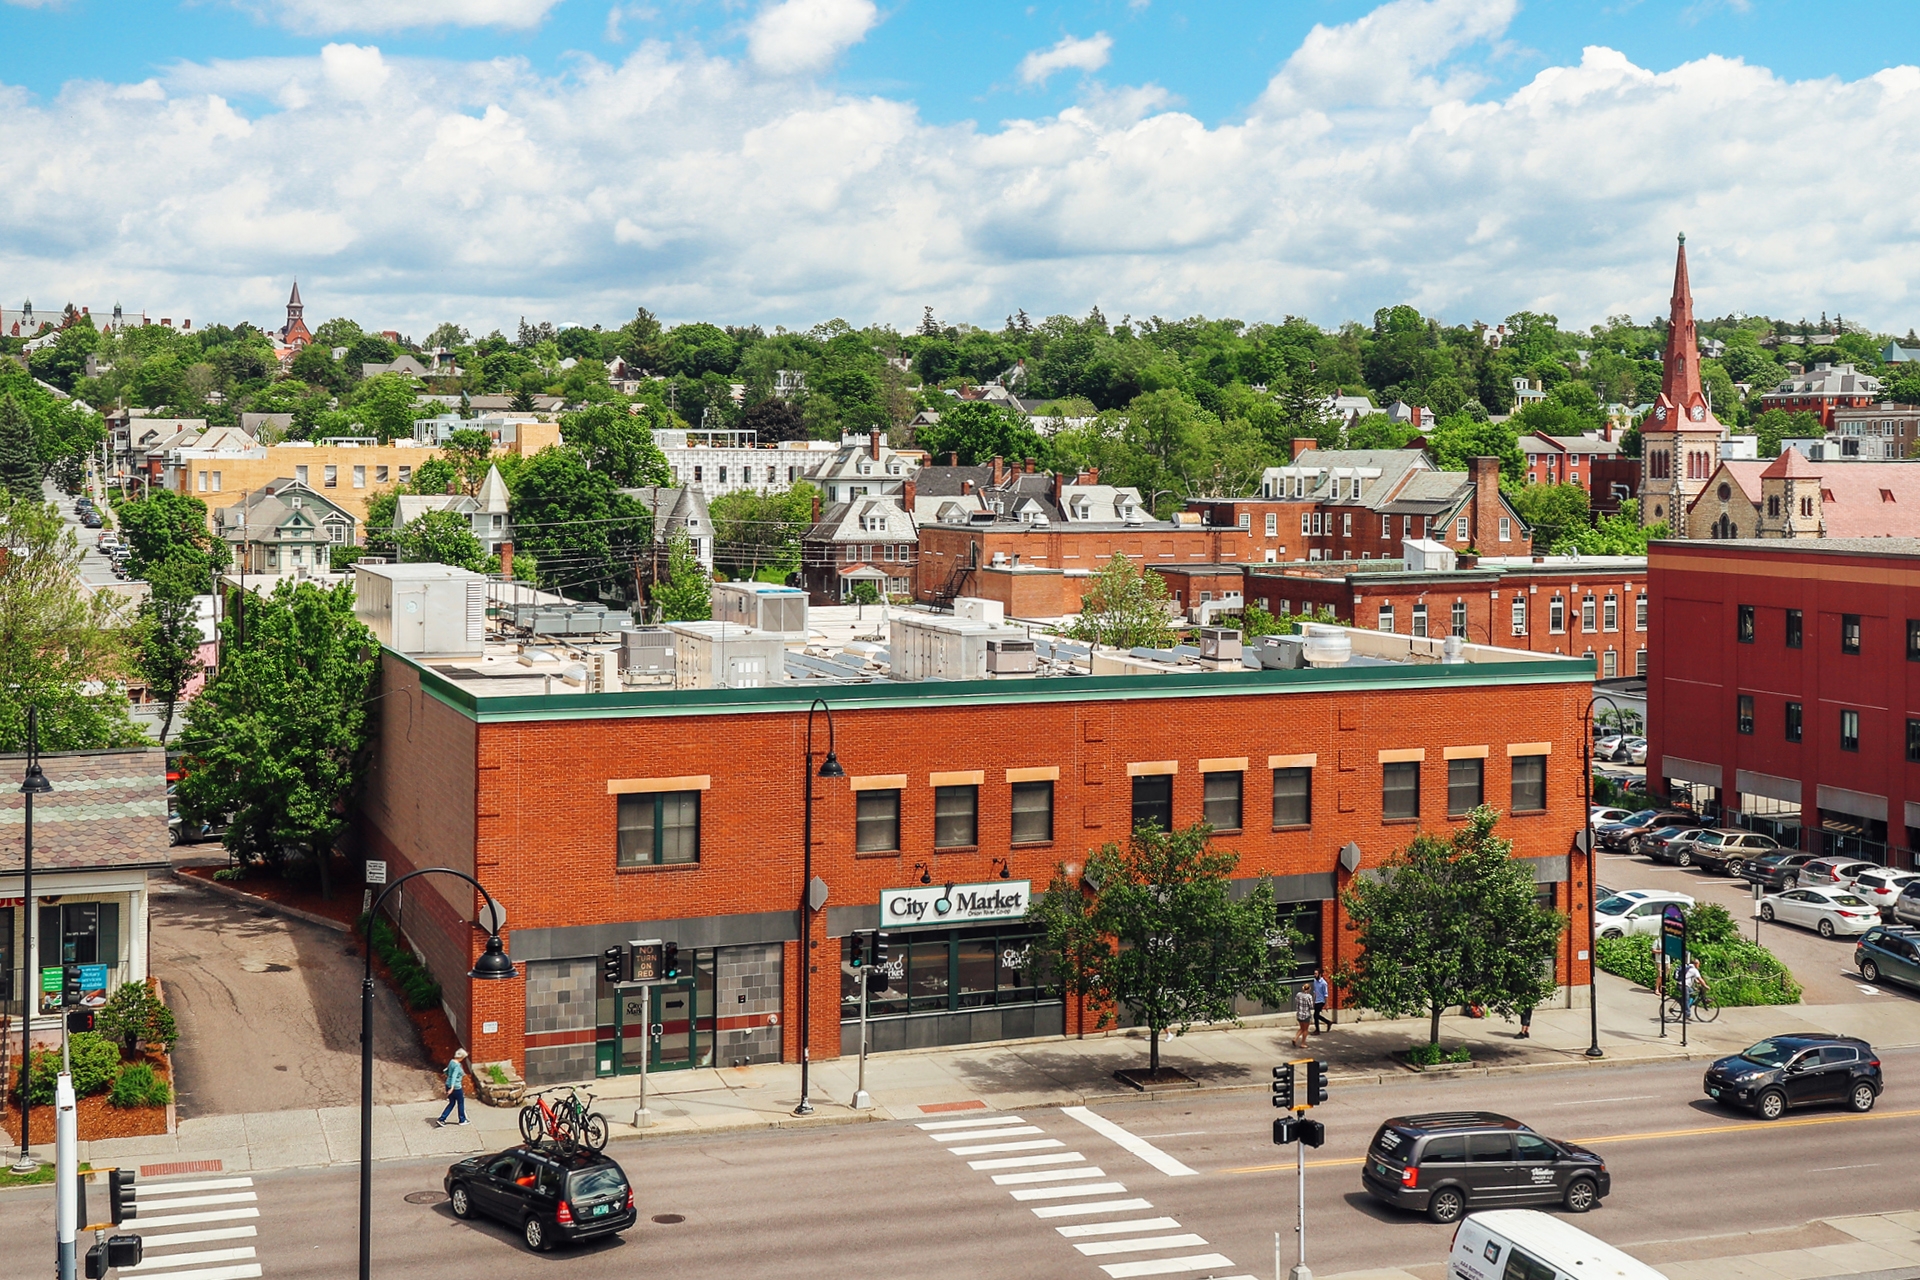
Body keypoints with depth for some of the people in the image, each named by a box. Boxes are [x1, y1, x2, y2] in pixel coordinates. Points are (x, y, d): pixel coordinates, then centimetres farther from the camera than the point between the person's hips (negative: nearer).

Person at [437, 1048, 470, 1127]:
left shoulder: (451, 1061, 4)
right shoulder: (457, 1065, -23)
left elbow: (448, 1069, 25)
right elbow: (454, 1076, -34)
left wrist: (445, 1073, 47)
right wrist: (452, 1088, -42)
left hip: (449, 1085, 8)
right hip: (456, 1087, -8)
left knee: (451, 1103, 17)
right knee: (461, 1102, 13)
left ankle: (441, 1119, 8)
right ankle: (462, 1120, 27)